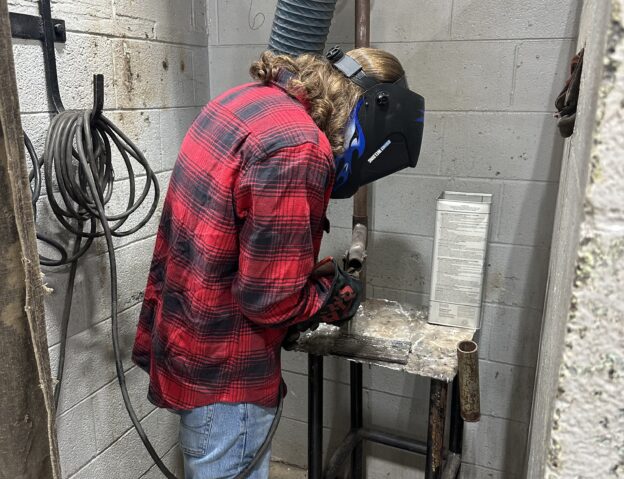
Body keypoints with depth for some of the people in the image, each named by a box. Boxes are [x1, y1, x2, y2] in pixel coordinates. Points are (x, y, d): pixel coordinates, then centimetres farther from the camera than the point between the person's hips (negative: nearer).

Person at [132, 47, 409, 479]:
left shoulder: (245, 99, 2)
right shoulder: (297, 149, -27)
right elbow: (270, 298, -24)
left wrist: (315, 271, 7)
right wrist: (335, 295, -5)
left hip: (187, 338, 9)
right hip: (224, 370, -9)